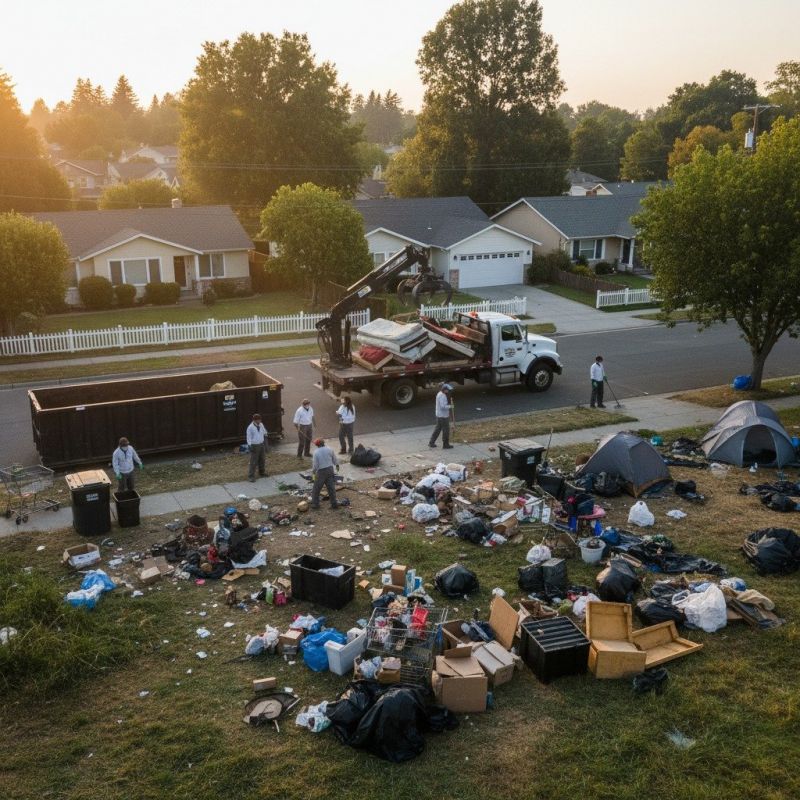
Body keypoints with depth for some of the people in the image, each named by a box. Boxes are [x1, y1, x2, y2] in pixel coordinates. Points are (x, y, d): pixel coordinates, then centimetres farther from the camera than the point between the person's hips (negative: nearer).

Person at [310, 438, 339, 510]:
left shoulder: (316, 452, -14)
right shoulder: (329, 449, -3)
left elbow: (315, 465, -12)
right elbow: (335, 459, 8)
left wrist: (314, 470, 7)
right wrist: (337, 465, 27)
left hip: (321, 471, -4)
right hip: (330, 469, 4)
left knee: (316, 488, 11)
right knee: (331, 487, 10)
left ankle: (315, 503, 15)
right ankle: (334, 503, 12)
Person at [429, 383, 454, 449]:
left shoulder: (439, 394, 10)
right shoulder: (442, 396, -22)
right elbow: (443, 406, -27)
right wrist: (450, 406, -14)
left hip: (439, 415, 10)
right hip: (443, 416, -10)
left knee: (438, 429, 17)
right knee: (446, 430, 1)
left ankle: (431, 443, 21)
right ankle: (445, 445, 9)